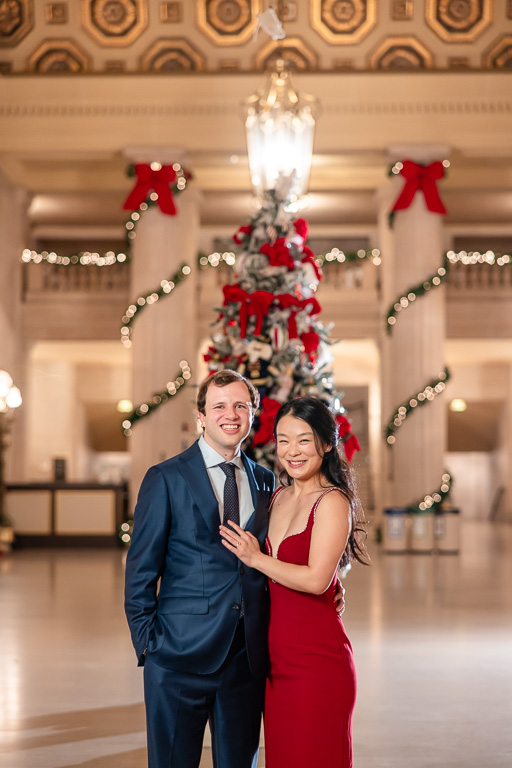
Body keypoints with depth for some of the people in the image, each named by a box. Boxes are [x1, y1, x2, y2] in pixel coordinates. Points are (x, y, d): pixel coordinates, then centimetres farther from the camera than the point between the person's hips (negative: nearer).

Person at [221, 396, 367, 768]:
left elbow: (316, 579, -19)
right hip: (277, 661, 7)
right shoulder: (279, 497, 13)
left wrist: (256, 558, -10)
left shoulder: (332, 501, -10)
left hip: (318, 663, -7)